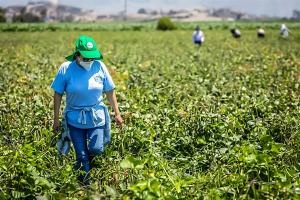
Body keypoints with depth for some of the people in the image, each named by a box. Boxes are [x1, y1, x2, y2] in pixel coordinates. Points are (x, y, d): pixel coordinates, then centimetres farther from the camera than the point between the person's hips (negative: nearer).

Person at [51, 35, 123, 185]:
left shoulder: (99, 66, -7)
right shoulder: (66, 69, -11)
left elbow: (110, 91, 2)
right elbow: (58, 94, -3)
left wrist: (117, 113, 4)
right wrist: (56, 119, -2)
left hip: (96, 116, 1)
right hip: (75, 118, -1)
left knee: (96, 149, -9)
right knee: (82, 155, 5)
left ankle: (88, 158, 28)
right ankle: (85, 183, 25)